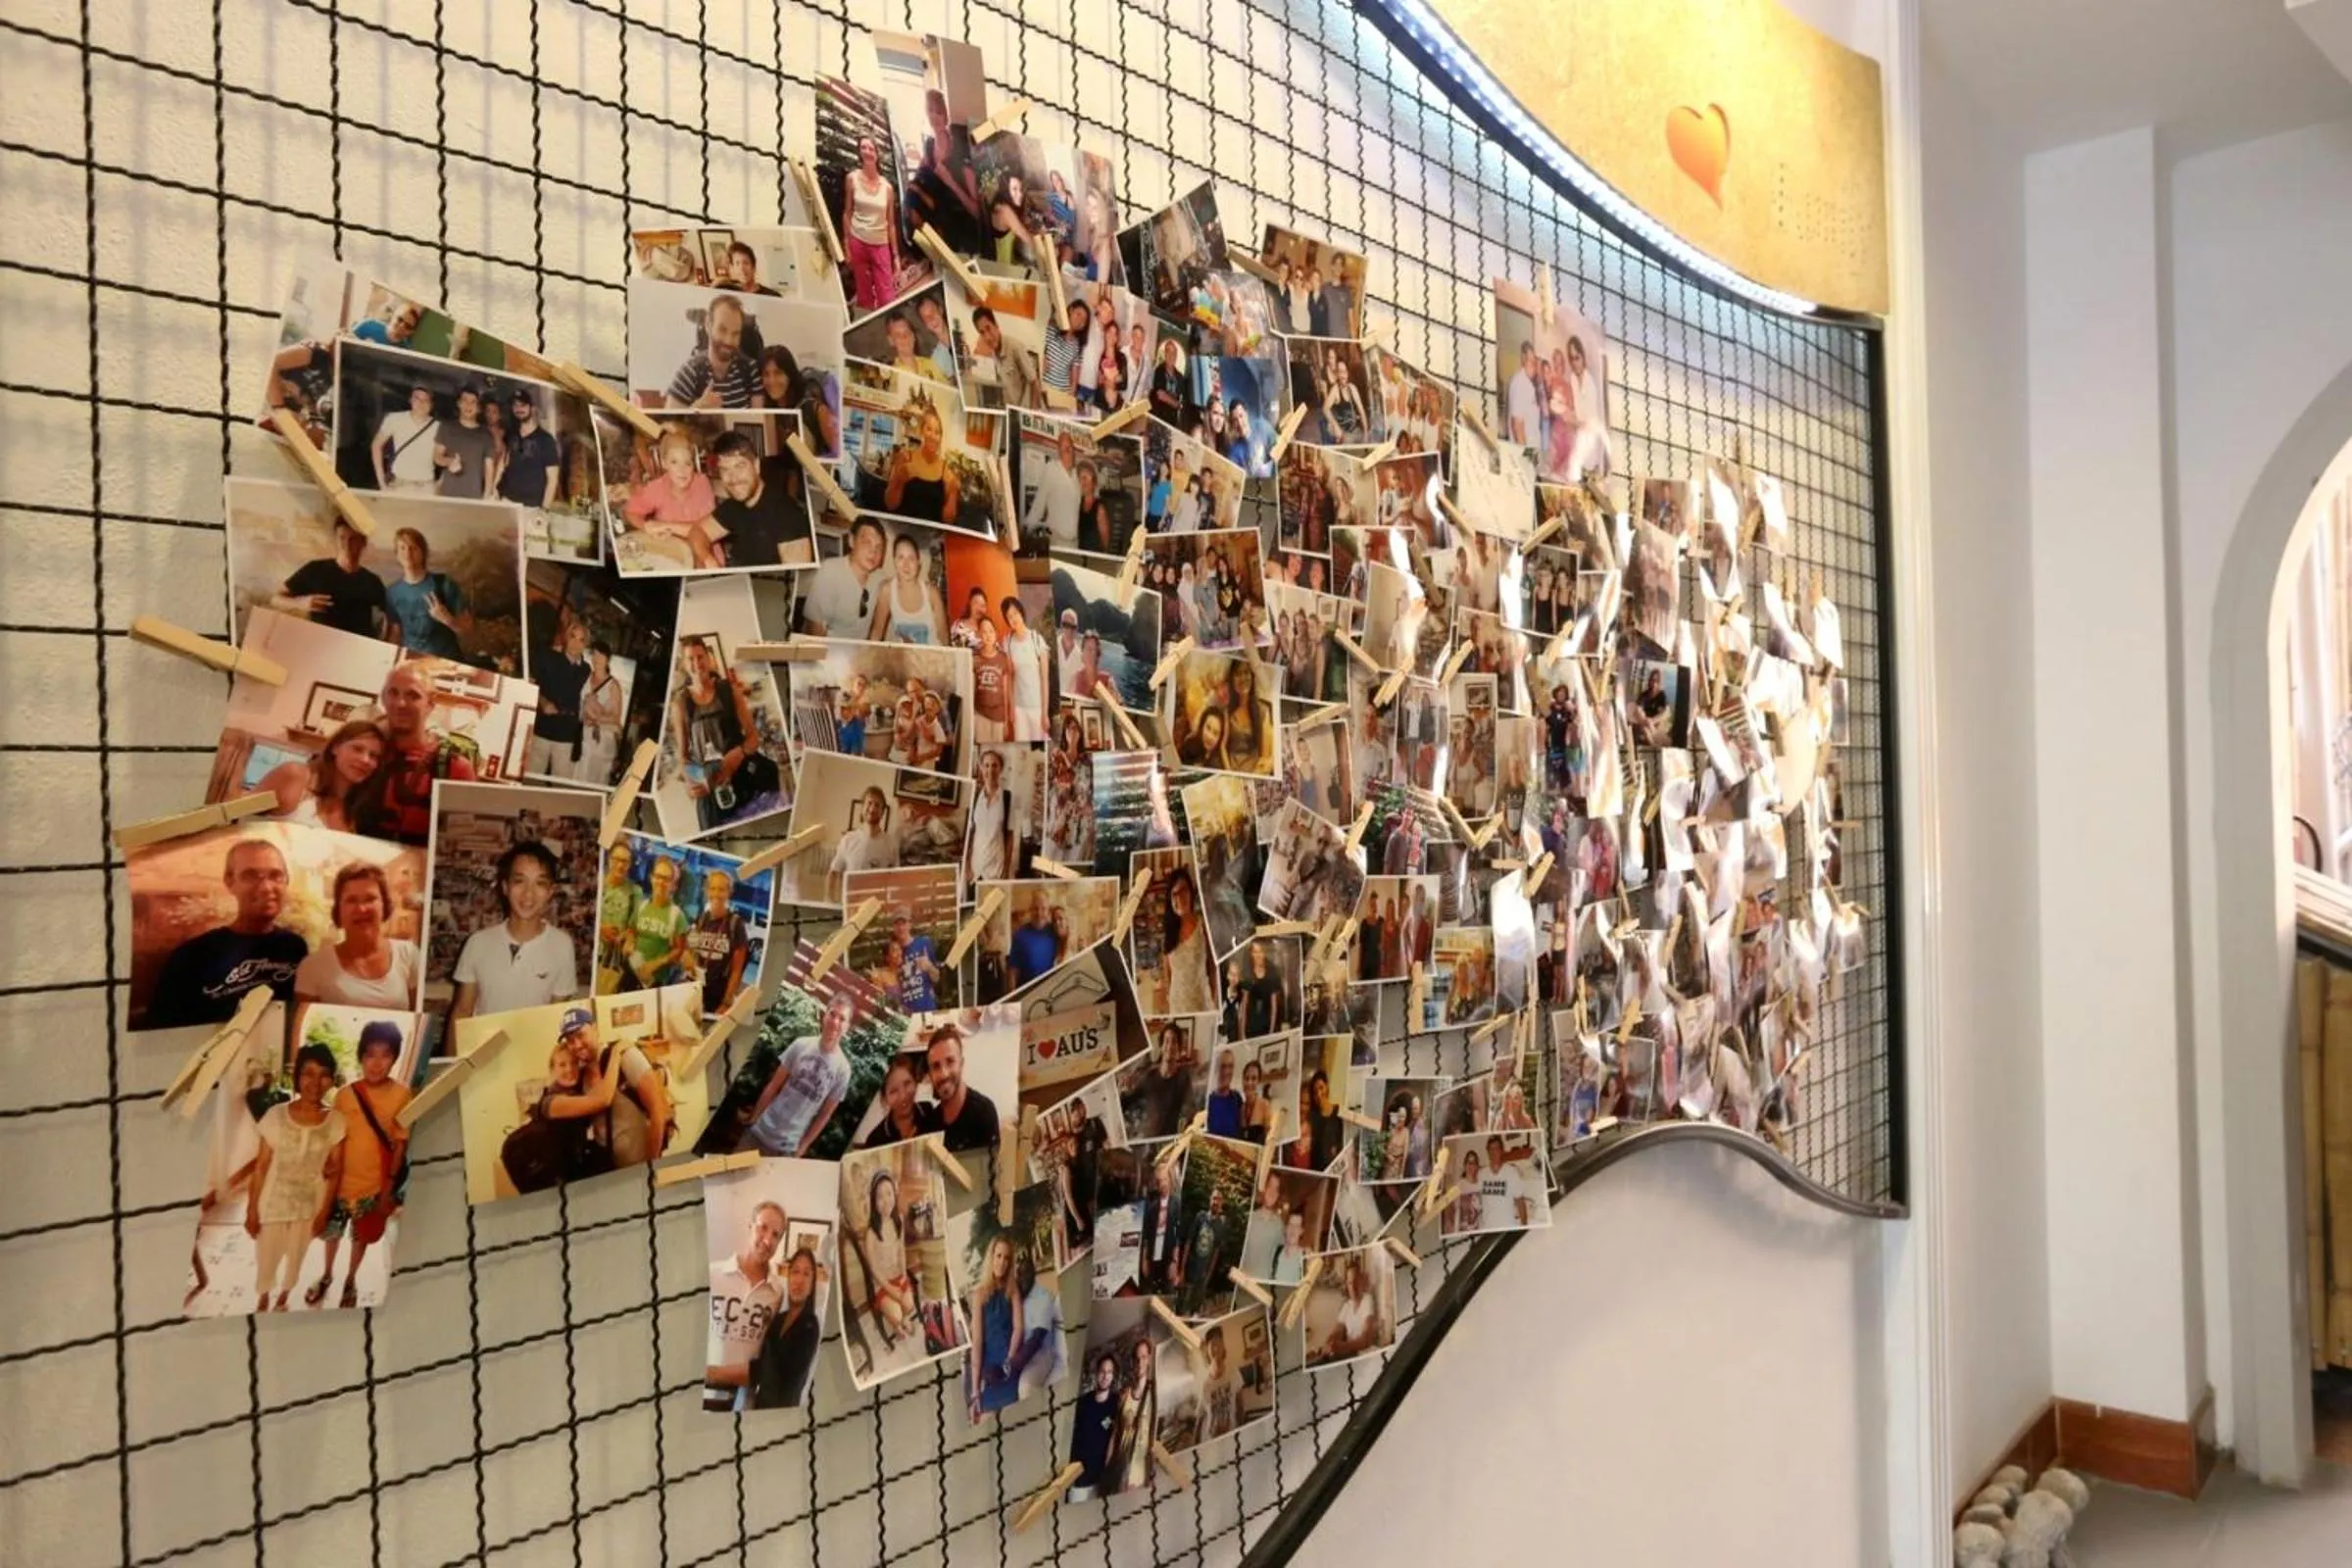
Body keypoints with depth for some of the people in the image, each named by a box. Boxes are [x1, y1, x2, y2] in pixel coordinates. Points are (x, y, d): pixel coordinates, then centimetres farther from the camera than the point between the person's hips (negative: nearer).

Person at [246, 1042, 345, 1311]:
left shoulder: (335, 1122, -12)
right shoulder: (276, 1115, -14)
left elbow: (335, 1171, -5)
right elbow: (261, 1166, -8)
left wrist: (325, 1211, -4)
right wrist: (251, 1208, -6)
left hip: (310, 1205, 1)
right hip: (273, 1202, -1)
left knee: (296, 1256, 21)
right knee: (266, 1257, 16)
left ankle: (282, 1297, 49)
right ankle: (262, 1300, 46)